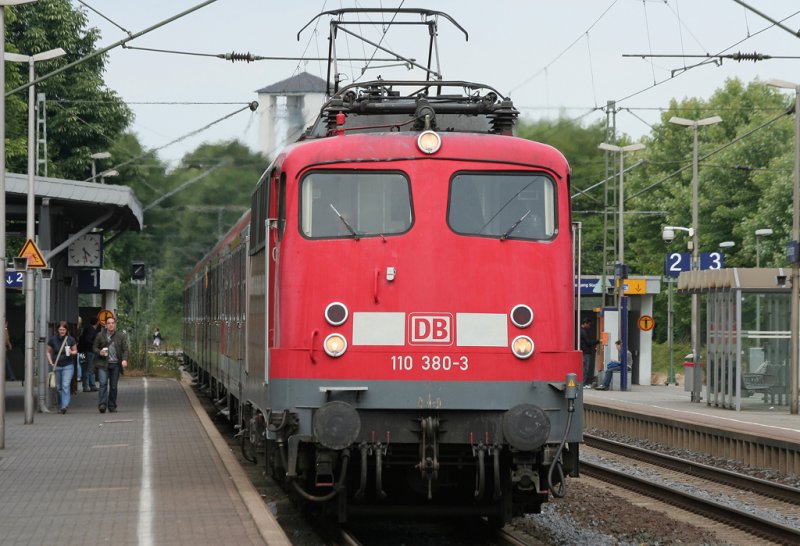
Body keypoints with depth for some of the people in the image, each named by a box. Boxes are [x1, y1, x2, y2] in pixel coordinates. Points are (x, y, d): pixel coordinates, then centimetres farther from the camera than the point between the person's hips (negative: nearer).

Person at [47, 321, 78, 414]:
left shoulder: (71, 340, -1)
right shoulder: (53, 339, 1)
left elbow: (75, 351, 11)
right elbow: (48, 352, 11)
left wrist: (71, 352, -12)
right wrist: (50, 362, -1)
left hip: (68, 366, -2)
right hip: (56, 366, 2)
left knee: (65, 385, -15)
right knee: (58, 387, 6)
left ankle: (65, 406, -21)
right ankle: (60, 406, 18)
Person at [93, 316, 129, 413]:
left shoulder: (121, 336, 6)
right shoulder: (100, 335, 6)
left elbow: (125, 349, 3)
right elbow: (94, 347, 13)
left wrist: (124, 359, -14)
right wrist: (99, 352, -8)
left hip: (115, 364, 1)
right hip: (103, 364, -1)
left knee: (113, 386, 5)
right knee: (103, 383, -15)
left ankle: (112, 406, 13)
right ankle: (102, 404, -19)